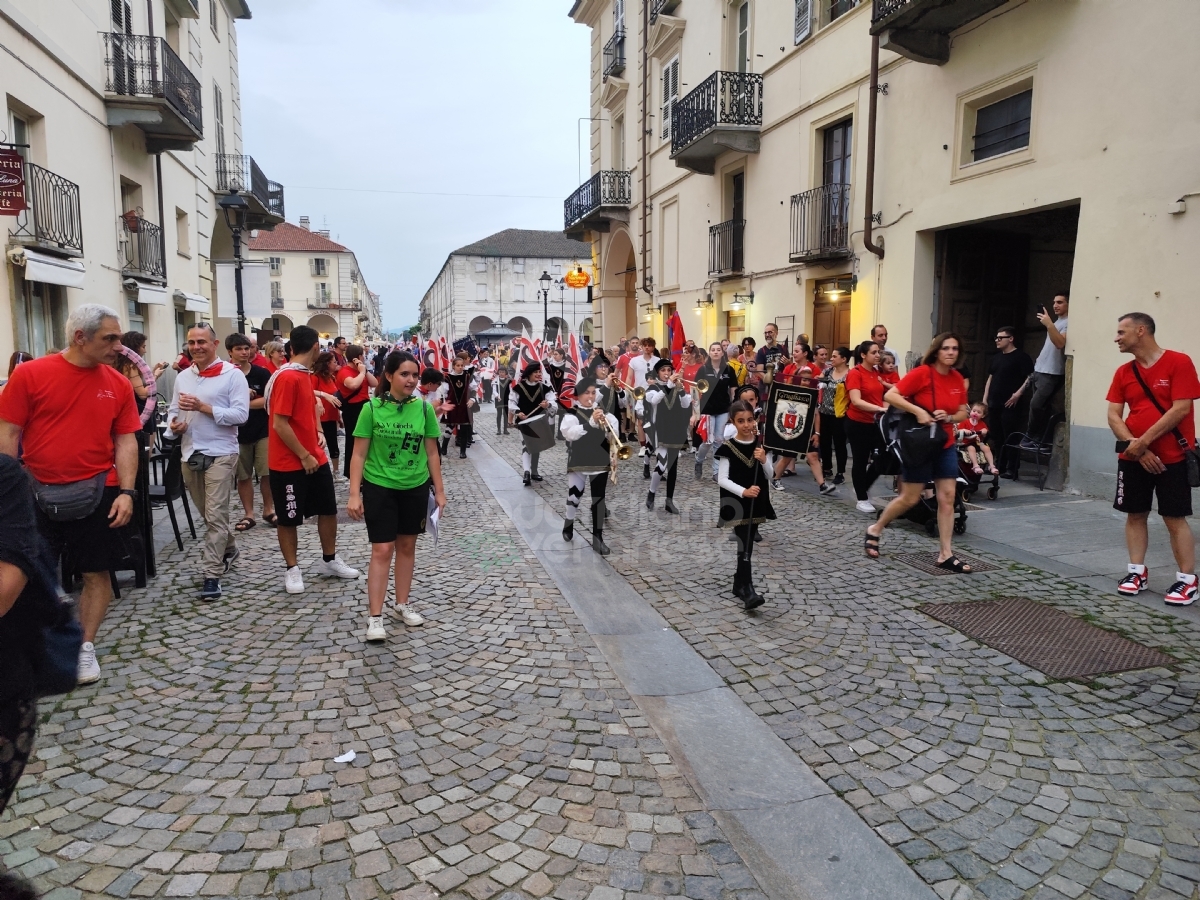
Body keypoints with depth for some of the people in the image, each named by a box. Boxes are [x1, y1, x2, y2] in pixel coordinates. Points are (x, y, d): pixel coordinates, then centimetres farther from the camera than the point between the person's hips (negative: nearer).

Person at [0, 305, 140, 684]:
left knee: (97, 572, 7)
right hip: (38, 493, -1)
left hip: (97, 493, 1)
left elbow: (126, 440, 2)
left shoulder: (118, 385, 0)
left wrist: (126, 491, -7)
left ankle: (86, 647, 22)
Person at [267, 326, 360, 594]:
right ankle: (292, 569, 19)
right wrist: (304, 456, -18)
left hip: (315, 458, 9)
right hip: (290, 463, -9)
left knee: (329, 509, 14)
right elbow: (279, 424, -22)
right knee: (288, 519, 5)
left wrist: (318, 434, 11)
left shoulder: (305, 375, 10)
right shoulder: (287, 377, -19)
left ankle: (330, 561, 28)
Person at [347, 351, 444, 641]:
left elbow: (432, 453, 5)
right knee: (382, 550, -3)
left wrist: (439, 490, 6)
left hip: (416, 488, 3)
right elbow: (359, 454, -7)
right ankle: (375, 616, 4)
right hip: (379, 487, -3)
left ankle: (403, 603, 29)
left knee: (407, 546, 14)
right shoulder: (372, 408, -10)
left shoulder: (424, 408, -3)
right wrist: (354, 494, -12)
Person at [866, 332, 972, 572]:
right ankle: (874, 530, 22)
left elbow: (963, 413, 12)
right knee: (910, 498, 0)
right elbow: (890, 395, -19)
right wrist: (918, 411, -27)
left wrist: (949, 417, -10)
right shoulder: (922, 373, -14)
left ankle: (945, 555, 7)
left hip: (945, 445, 6)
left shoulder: (957, 378, 4)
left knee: (947, 497, 2)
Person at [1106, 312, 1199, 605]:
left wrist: (1143, 442, -17)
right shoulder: (1123, 372, 6)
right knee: (1135, 515, 7)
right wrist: (1133, 446, -12)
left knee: (1175, 518, -2)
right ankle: (1138, 571, 16)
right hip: (1132, 458, 5)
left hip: (1172, 457, -5)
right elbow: (1113, 415, 2)